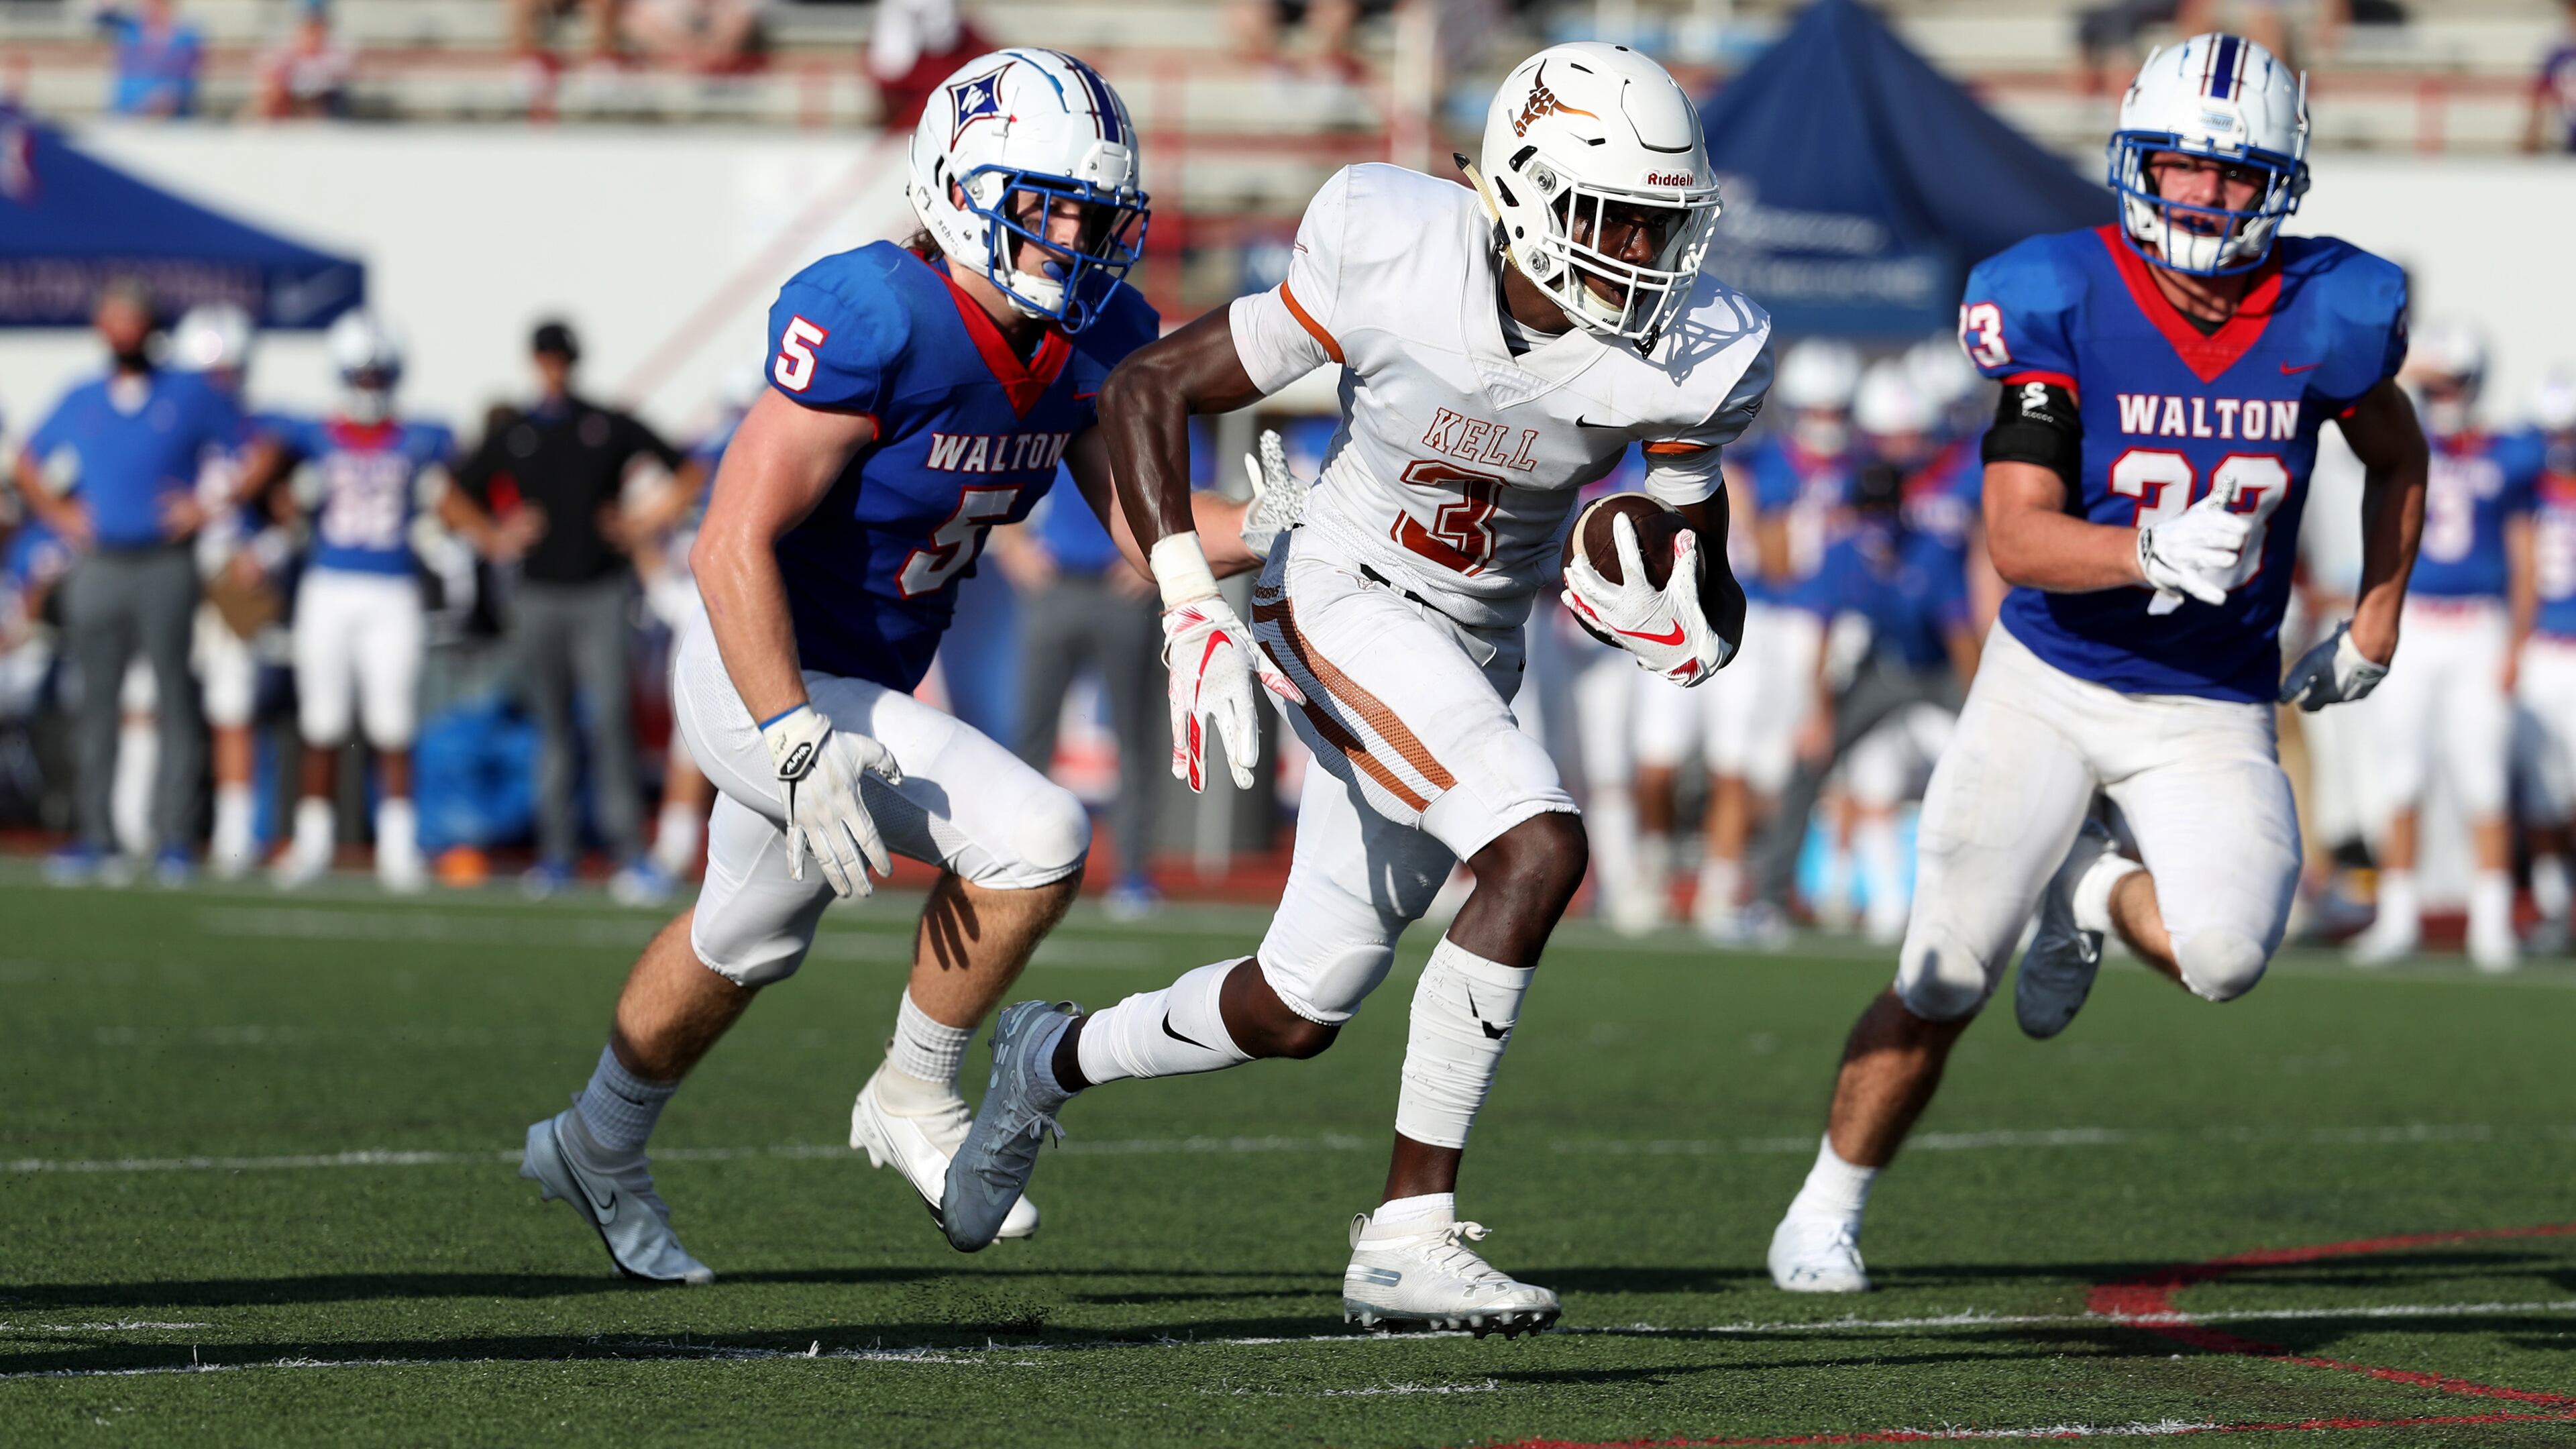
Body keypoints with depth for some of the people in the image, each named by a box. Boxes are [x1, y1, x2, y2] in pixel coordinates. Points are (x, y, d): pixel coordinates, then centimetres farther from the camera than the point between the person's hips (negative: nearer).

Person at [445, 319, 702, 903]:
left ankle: (629, 854, -13)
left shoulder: (610, 428, 3)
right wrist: (496, 537, 4)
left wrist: (648, 522, -2)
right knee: (554, 728, 6)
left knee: (610, 719, -13)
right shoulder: (512, 439, 10)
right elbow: (456, 500, 19)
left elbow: (690, 475, 9)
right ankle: (556, 853, 12)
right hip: (539, 596, 3)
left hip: (600, 592, -3)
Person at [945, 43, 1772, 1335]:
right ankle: (1406, 1235, -22)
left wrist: (1678, 619, -26)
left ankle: (1053, 1058, 42)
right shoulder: (1397, 259, -22)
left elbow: (1707, 619, -1)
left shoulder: (1681, 356, -13)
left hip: (1473, 656, 5)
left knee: (1301, 1012, 11)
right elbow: (1148, 389, -13)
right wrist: (1193, 610, -20)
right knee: (1540, 849, -28)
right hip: (1342, 600, -5)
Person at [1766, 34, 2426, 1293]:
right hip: (2050, 682, -1)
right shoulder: (2065, 304, -16)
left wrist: (2374, 624, 10)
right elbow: (2016, 538, -22)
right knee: (1941, 983, 0)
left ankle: (2098, 896, 13)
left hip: (2211, 711, 2)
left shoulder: (2326, 317, -9)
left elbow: (2398, 460, 14)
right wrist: (2150, 551, -38)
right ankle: (1825, 1215, 22)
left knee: (2225, 956, -22)